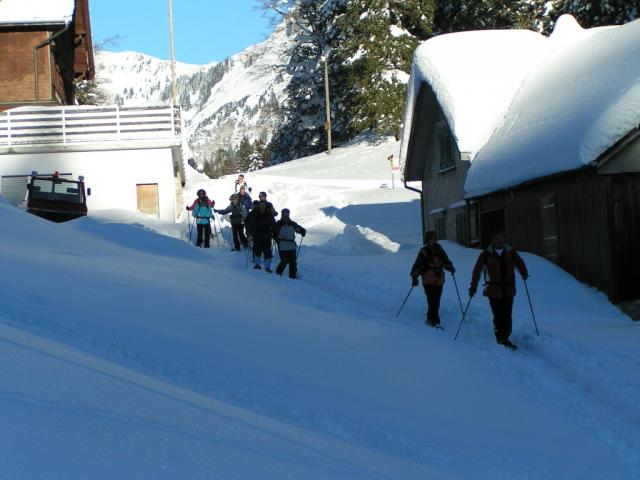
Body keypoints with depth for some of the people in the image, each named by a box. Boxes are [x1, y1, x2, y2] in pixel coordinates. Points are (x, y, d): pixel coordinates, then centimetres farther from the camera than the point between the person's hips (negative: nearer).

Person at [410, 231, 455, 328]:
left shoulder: (439, 250, 10)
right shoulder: (424, 252, -4)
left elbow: (445, 261, 21)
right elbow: (417, 265, -4)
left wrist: (450, 267, 2)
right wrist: (414, 277, -10)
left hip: (439, 280, 5)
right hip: (428, 281, -5)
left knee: (436, 302, 7)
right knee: (432, 301, -12)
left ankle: (430, 319, 21)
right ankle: (435, 321, -10)